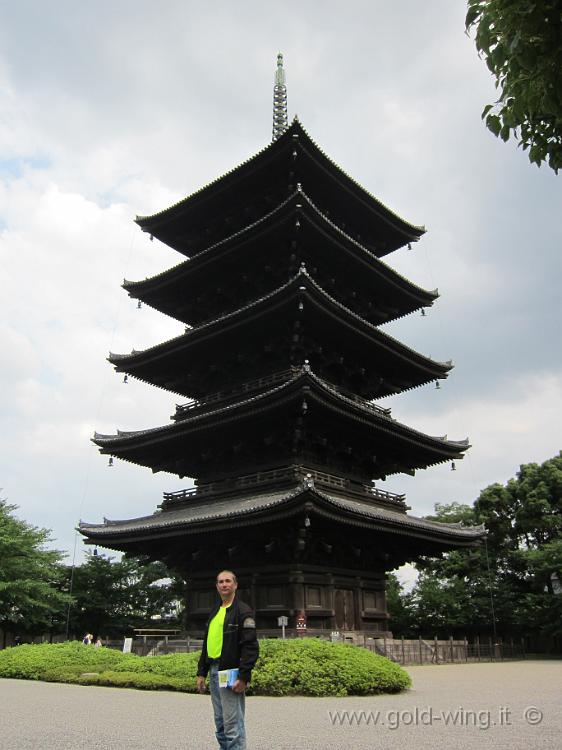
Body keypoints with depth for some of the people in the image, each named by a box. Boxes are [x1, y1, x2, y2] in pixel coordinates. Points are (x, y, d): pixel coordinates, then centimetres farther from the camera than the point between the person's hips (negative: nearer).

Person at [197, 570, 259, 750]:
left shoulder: (243, 611, -10)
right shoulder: (215, 612, 15)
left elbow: (250, 647, -17)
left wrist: (243, 677, -22)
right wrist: (201, 673, 15)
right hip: (214, 672, 8)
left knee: (233, 724, -6)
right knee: (220, 723, 16)